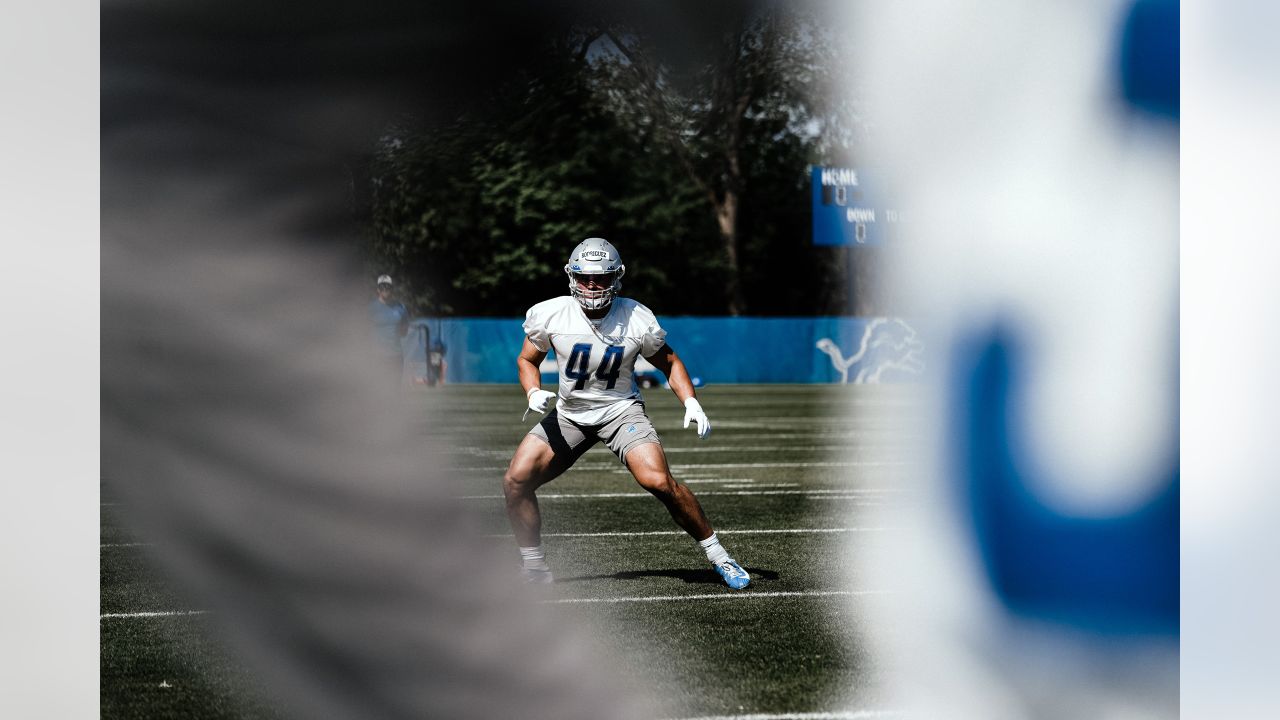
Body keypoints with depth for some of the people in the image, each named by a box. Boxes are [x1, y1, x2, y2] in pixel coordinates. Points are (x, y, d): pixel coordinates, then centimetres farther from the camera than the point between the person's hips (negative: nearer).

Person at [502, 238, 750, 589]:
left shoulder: (637, 319, -13)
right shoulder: (549, 315, -11)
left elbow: (668, 362, 3)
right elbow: (527, 360, 5)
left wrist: (691, 403, -11)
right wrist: (534, 393, -15)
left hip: (621, 411, -2)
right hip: (569, 413, 3)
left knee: (658, 481, -24)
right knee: (516, 480, -12)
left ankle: (716, 554, -6)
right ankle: (533, 567, 7)